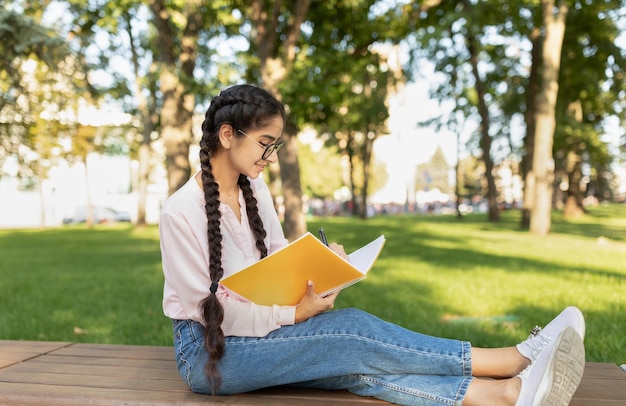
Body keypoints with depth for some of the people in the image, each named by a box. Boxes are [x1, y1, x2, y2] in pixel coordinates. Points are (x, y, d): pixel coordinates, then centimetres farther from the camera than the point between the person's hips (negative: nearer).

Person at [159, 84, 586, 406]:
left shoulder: (255, 189, 5)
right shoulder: (181, 211, -17)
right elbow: (208, 307, -18)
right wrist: (294, 315, -23)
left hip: (259, 327, 6)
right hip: (209, 350, -6)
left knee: (354, 365, -23)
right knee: (351, 330, -26)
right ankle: (511, 359, -22)